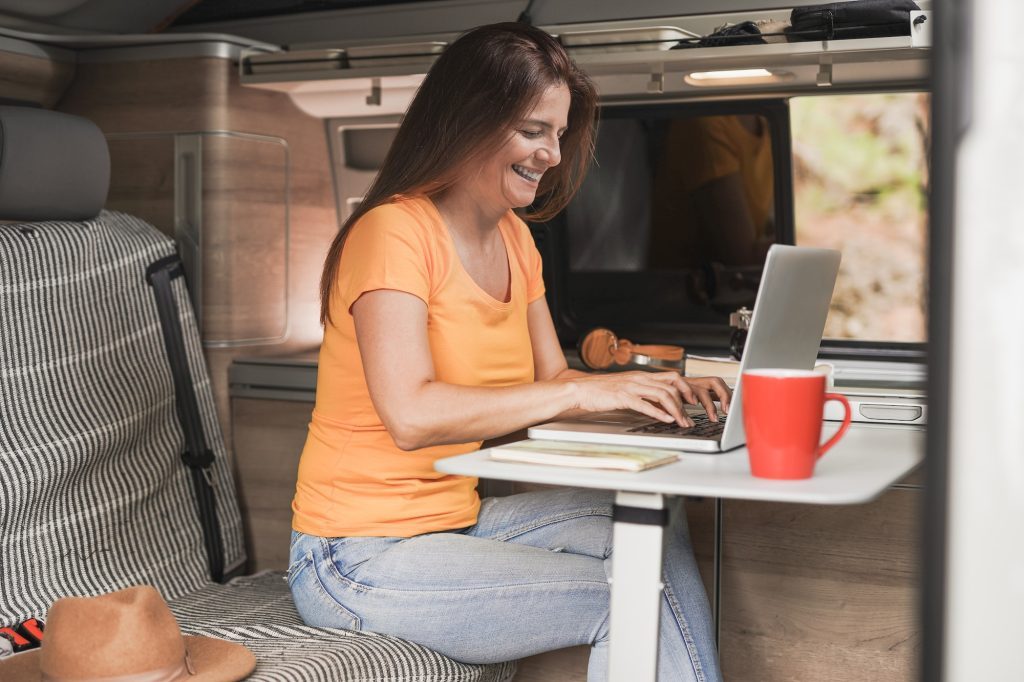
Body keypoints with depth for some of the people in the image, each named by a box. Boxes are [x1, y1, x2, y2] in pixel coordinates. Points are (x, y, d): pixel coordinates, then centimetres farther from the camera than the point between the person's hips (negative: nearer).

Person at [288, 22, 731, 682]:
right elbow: (412, 416, -29)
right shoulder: (395, 231, -18)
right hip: (362, 557, -8)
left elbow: (550, 379, 10)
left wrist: (660, 391, -7)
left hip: (458, 520, 8)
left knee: (654, 524, -4)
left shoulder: (513, 239, 10)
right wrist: (579, 393, -27)